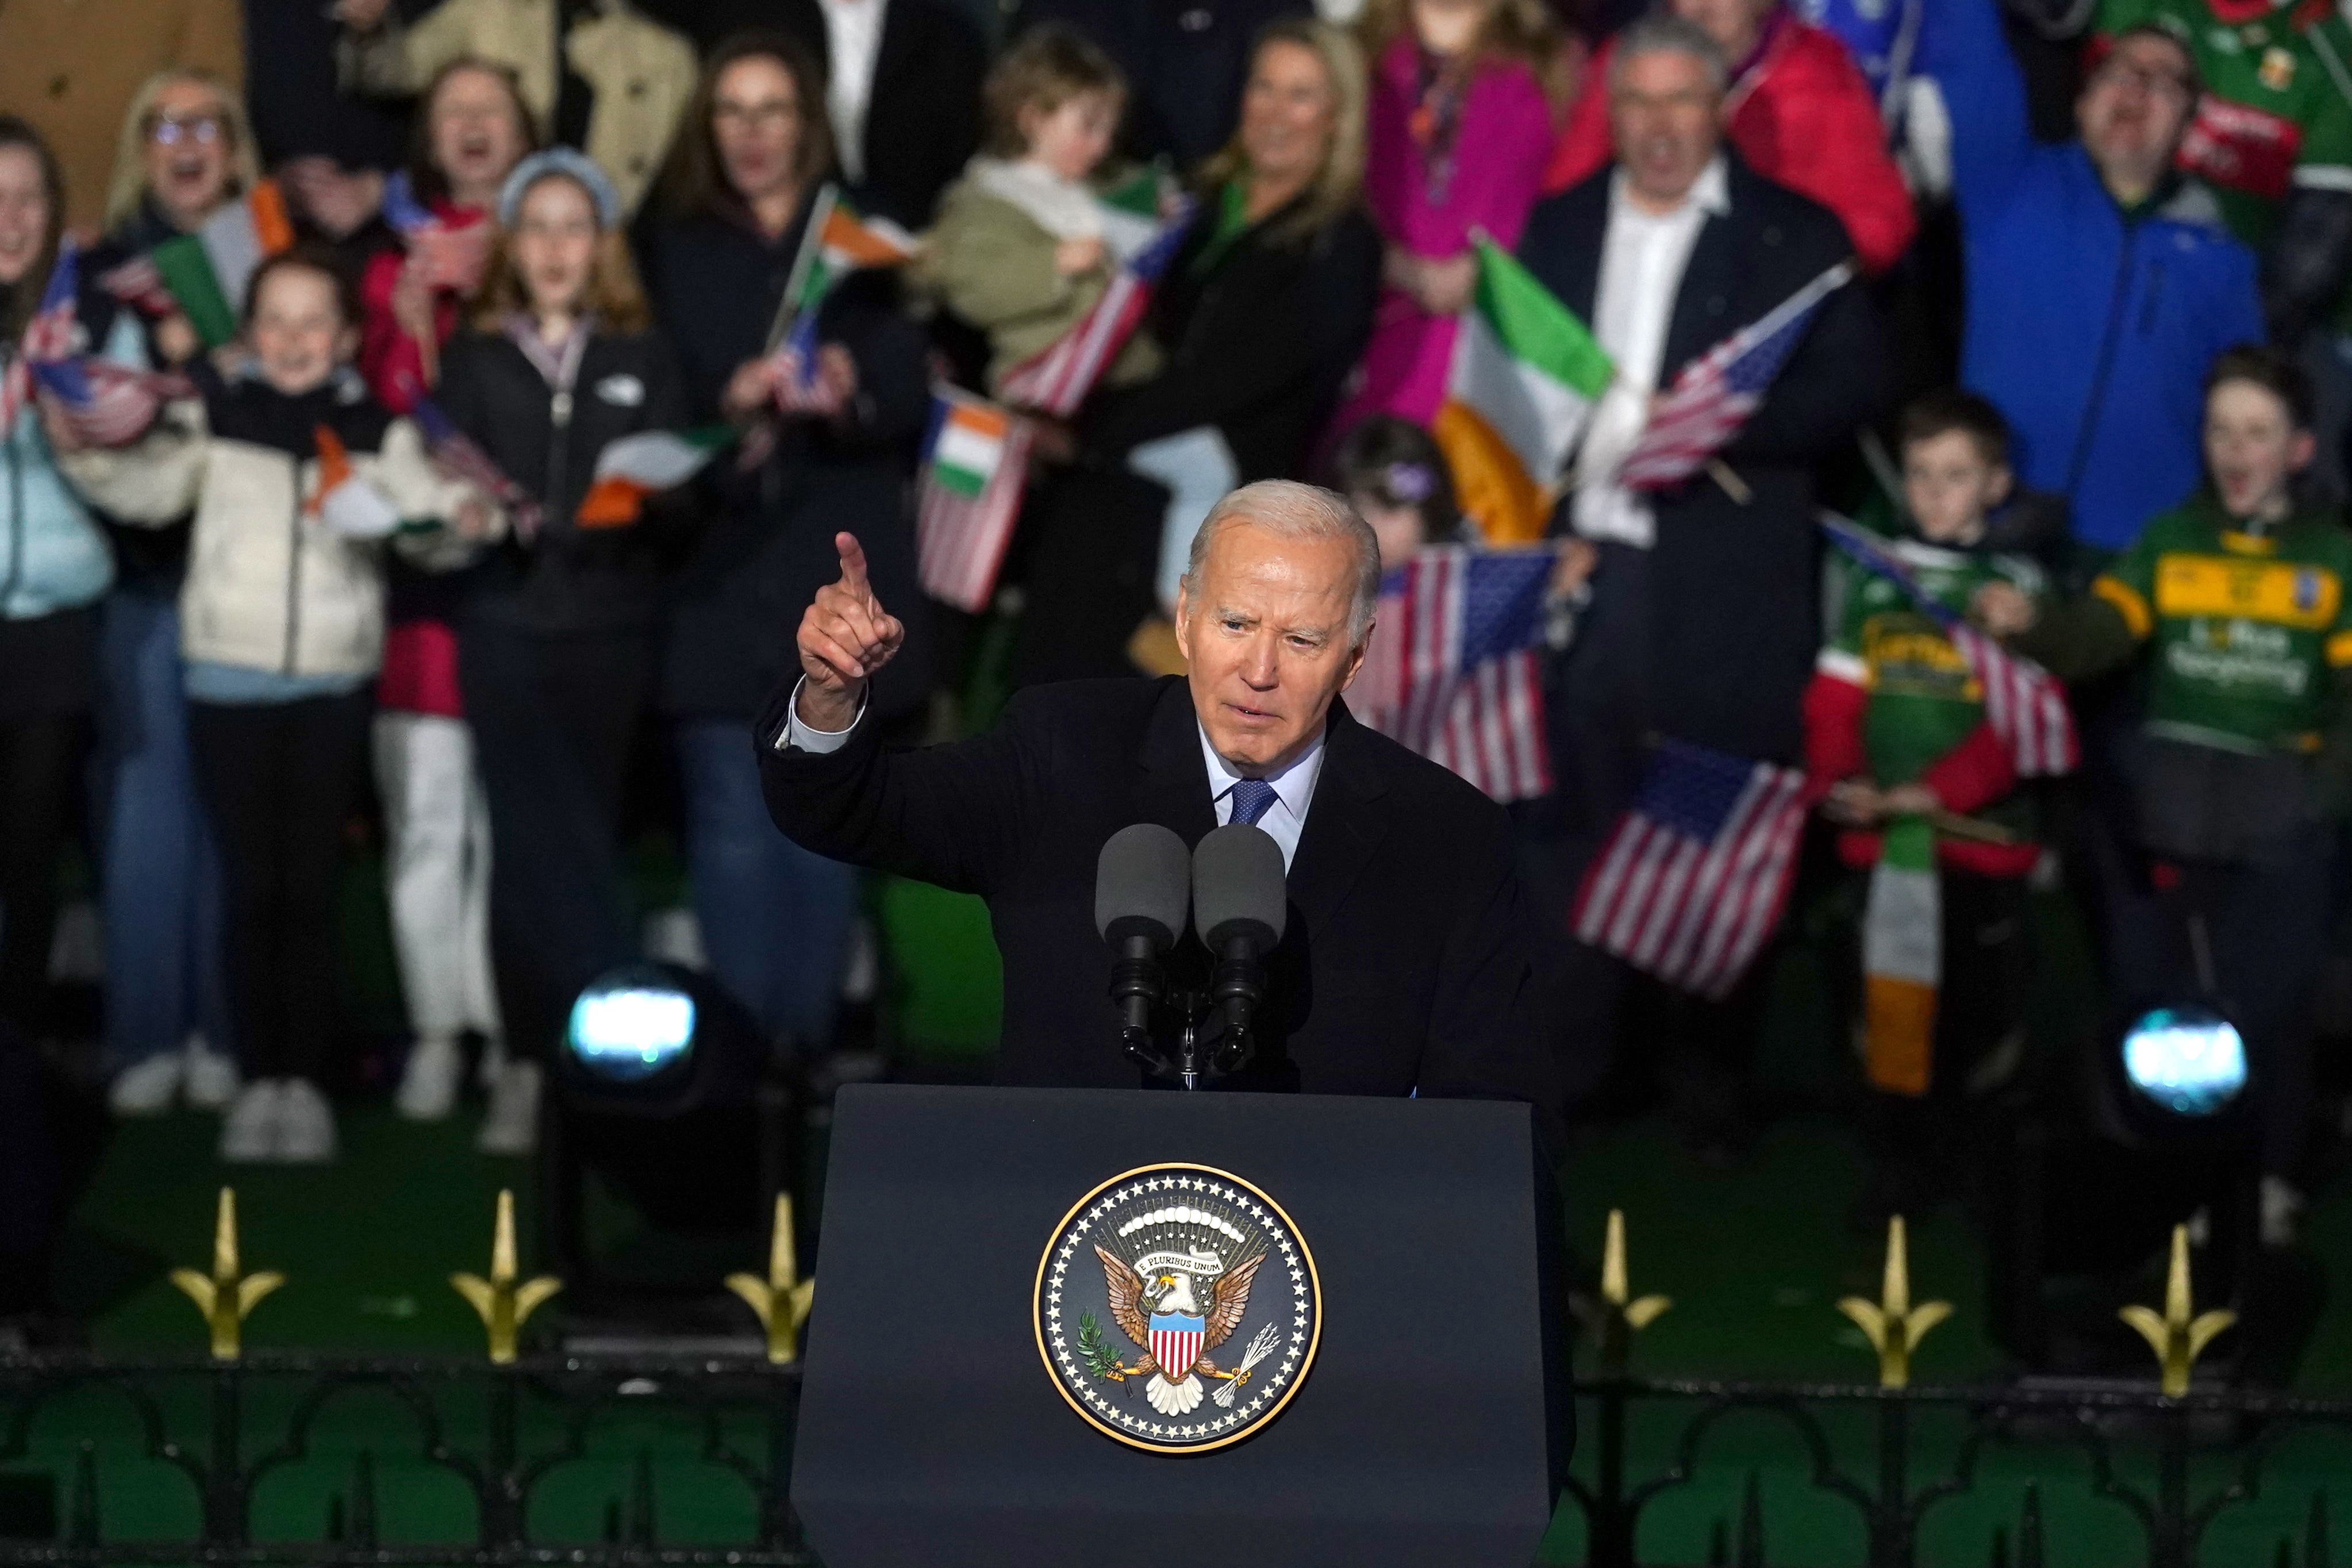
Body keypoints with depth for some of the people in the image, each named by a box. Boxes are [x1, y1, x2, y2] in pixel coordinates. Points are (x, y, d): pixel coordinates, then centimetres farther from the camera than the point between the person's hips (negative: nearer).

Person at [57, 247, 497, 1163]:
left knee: (310, 890, 3)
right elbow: (143, 488, -6)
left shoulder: (378, 435, 4)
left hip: (331, 686, 0)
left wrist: (461, 522, -25)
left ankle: (306, 1082, 8)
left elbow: (427, 518, -4)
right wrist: (83, 441, -23)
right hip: (230, 683, 0)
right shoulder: (214, 421, 3)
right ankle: (260, 1079, 9)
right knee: (252, 888, 3)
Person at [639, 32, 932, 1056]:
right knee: (733, 832, -5)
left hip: (838, 576, 0)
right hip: (717, 575, 0)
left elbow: (909, 397, 0)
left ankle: (808, 1047, 8)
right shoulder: (673, 250, 10)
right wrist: (722, 411, -17)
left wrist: (852, 397, -21)